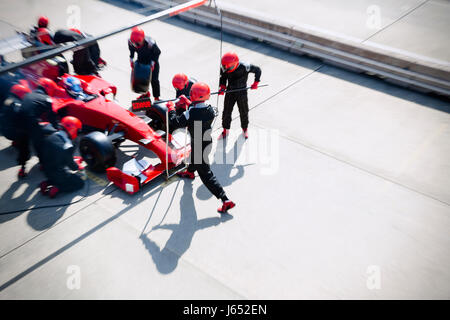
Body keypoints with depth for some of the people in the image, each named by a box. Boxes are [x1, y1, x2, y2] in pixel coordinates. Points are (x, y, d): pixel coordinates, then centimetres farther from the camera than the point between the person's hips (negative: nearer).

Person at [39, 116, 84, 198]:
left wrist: (73, 160, 19)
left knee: (70, 176, 29)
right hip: (58, 174, -8)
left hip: (47, 171, 8)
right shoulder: (67, 146, -25)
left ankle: (47, 183, 11)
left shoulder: (49, 138, 0)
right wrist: (78, 167, 10)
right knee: (80, 183, 8)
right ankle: (56, 189, -9)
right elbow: (71, 164, -12)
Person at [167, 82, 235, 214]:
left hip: (199, 145, -8)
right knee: (194, 156, 37)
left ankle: (226, 200, -5)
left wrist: (171, 109, -4)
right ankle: (189, 172, 71)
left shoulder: (190, 114, -30)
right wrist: (189, 103, 16)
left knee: (206, 174, -2)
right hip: (207, 142, 8)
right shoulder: (210, 110, -10)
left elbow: (176, 123, -18)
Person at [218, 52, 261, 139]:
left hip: (242, 92, -2)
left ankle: (244, 129, 39)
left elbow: (257, 70, -11)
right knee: (226, 112, 8)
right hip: (230, 92, 2)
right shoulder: (224, 69, -18)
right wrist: (222, 87, -14)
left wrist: (255, 83, -14)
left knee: (243, 112, 14)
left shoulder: (244, 67, -27)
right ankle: (225, 130, 29)